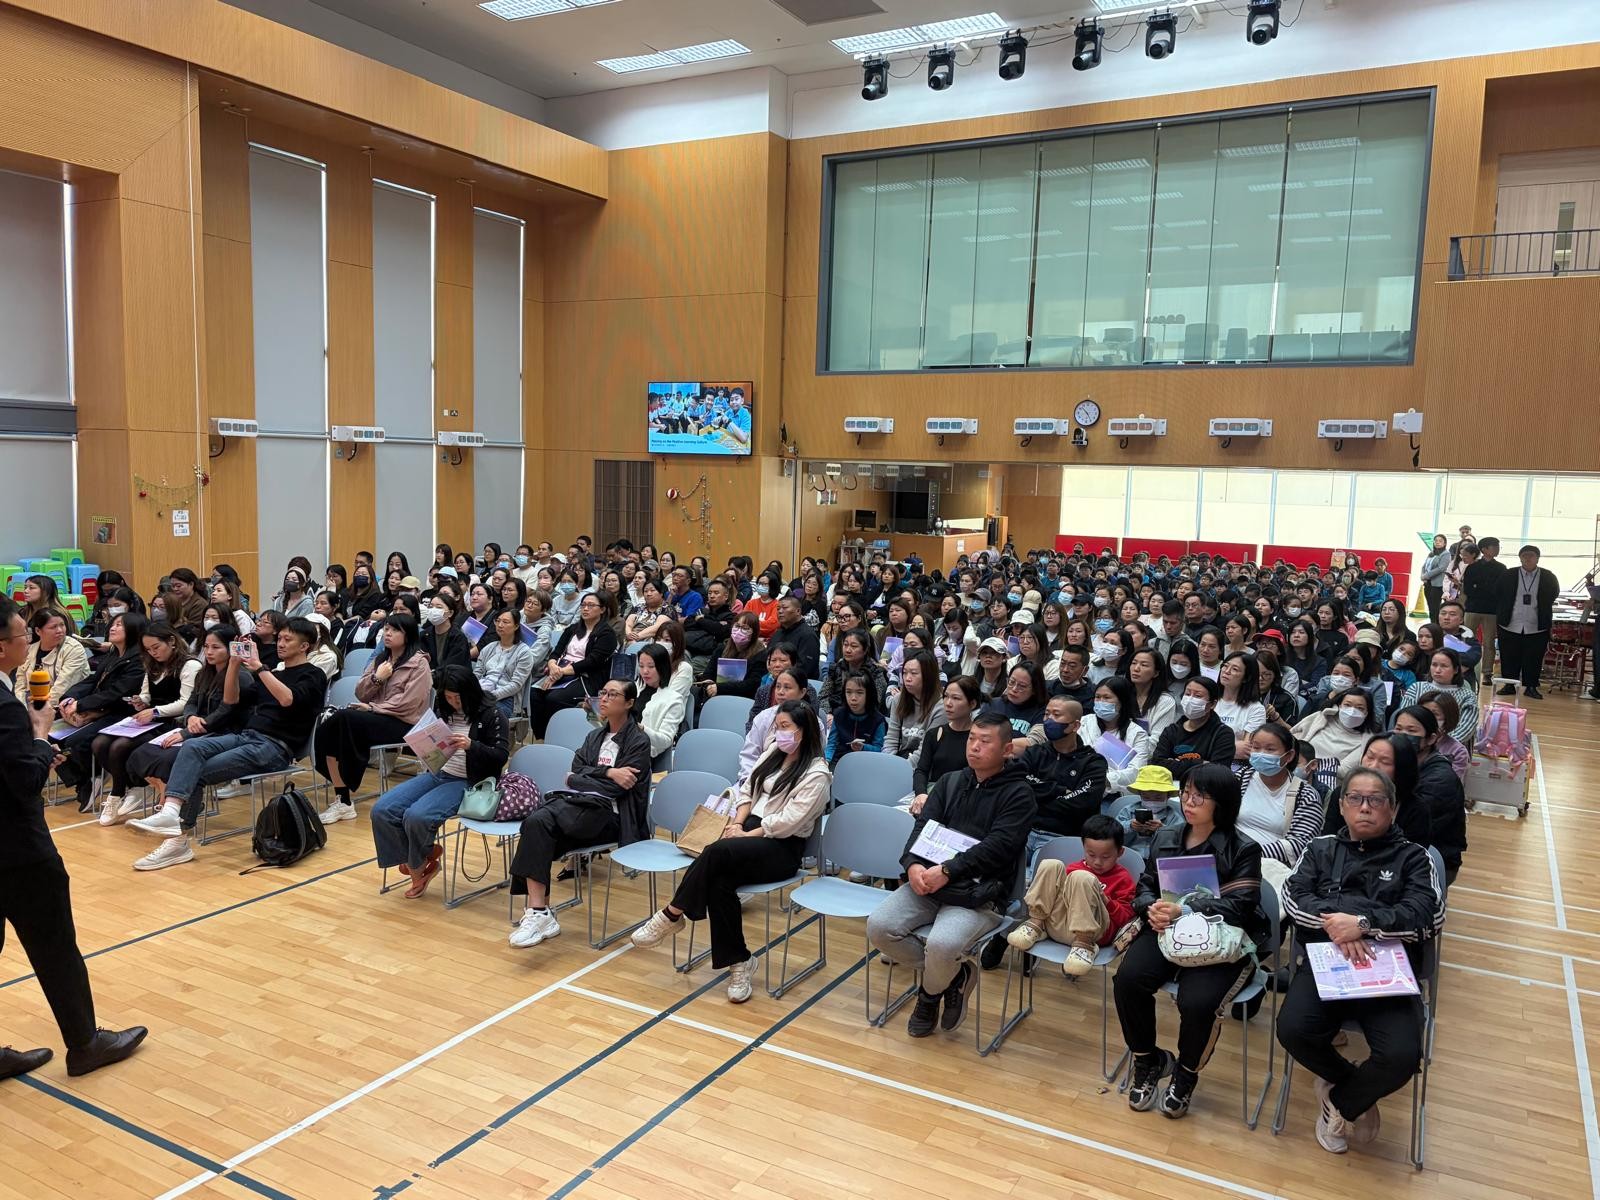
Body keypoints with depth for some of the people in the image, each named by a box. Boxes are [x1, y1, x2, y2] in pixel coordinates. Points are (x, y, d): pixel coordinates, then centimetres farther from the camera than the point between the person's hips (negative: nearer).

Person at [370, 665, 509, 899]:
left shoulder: (490, 714, -8)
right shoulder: (442, 709, 10)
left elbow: (501, 755, -12)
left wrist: (471, 745, -28)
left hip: (468, 782, -7)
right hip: (437, 773, 7)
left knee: (416, 816, -28)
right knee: (382, 810, -12)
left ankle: (418, 866, 5)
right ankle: (421, 860, 5)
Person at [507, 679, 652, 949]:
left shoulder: (639, 741, 1)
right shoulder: (595, 736, 23)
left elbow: (617, 787, -8)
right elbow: (577, 769, 7)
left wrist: (579, 780, 1)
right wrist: (608, 772, -8)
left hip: (610, 815, -6)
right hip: (580, 804, 6)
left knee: (537, 821, -28)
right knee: (537, 822, -27)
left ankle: (538, 912, -25)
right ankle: (538, 912, -30)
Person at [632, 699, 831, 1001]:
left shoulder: (817, 774, -8)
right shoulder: (774, 752, 15)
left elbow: (787, 821, -15)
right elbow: (747, 790, 17)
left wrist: (747, 835, -15)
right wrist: (737, 823, 0)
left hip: (783, 847, -6)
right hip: (751, 829, 6)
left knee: (717, 852, -34)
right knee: (720, 882, -27)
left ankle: (671, 916, -20)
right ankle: (739, 962, -17)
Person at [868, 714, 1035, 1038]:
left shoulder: (1018, 792, -1)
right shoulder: (950, 782, 17)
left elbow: (998, 846, -12)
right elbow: (923, 826, 8)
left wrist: (948, 871, -20)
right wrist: (913, 864, -13)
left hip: (980, 893, -5)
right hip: (927, 882, 6)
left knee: (942, 944, -33)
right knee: (879, 927, -17)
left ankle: (930, 994, 6)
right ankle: (953, 976, 6)